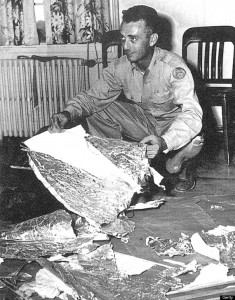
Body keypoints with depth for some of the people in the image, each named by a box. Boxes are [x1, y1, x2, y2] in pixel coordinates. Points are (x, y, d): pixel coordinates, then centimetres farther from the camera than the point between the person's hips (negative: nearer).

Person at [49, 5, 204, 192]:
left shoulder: (174, 67, -29)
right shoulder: (120, 68, -14)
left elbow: (191, 113, -39)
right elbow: (93, 97, -10)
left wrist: (164, 142, -58)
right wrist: (68, 114, -33)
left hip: (172, 124, -4)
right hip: (142, 119, 4)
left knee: (192, 141, -37)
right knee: (96, 112, -14)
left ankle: (180, 169, 1)